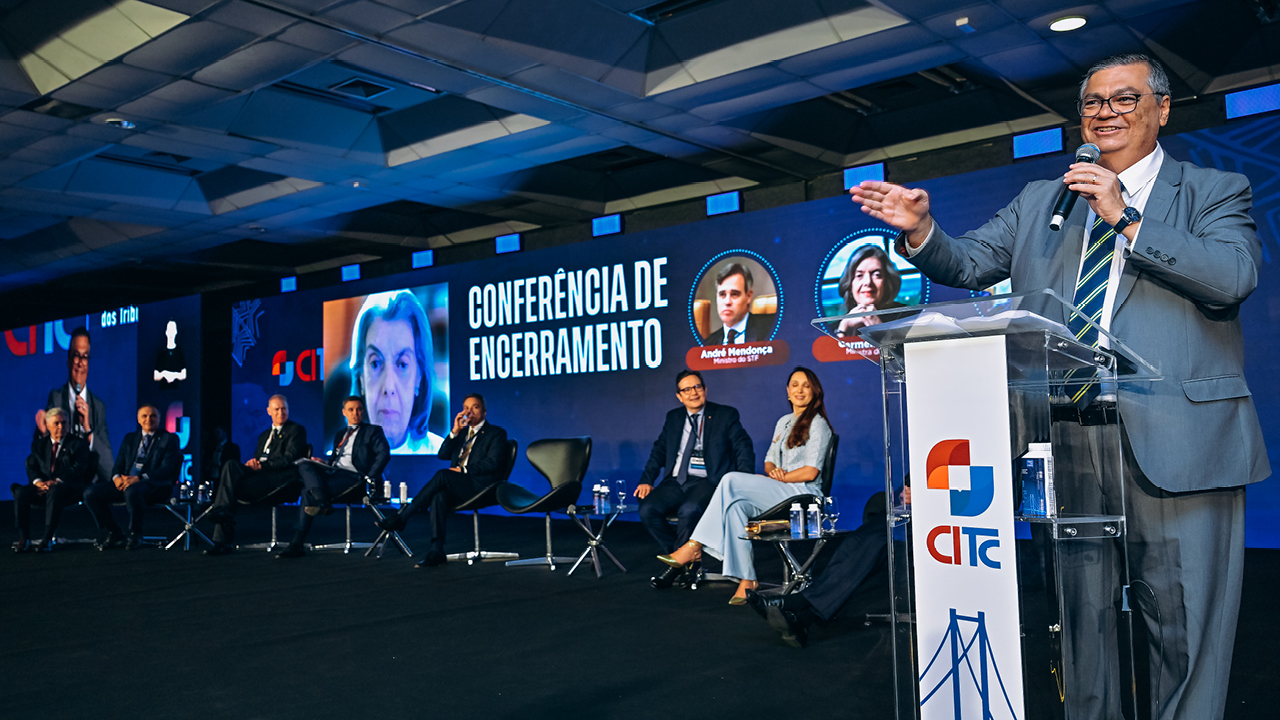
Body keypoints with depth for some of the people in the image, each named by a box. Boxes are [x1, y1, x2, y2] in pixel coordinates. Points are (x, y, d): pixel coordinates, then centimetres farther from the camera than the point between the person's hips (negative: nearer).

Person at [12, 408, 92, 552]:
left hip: (69, 489, -4)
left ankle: (47, 539, -39)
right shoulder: (39, 444, 20)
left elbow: (78, 469, -6)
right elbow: (31, 467, 8)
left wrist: (56, 482, -21)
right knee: (20, 492, -26)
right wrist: (38, 482, -15)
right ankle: (23, 539, -26)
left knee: (54, 491, -39)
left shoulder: (78, 443, 8)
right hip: (43, 487, 4)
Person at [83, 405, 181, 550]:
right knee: (90, 493, -15)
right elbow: (118, 465, 18)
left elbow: (166, 470, -9)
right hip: (126, 482, 6)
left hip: (154, 485, -6)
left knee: (131, 491, -39)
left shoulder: (169, 439, 3)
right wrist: (116, 477, -8)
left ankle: (135, 535, -18)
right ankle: (115, 535, -3)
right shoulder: (130, 438, 21)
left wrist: (139, 478, -22)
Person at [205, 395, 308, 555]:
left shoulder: (296, 430, 7)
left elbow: (289, 459, -6)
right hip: (259, 474, 7)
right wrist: (252, 463, -2)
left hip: (278, 479, -7)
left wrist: (262, 465, -15)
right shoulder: (264, 435, 30)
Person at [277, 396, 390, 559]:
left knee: (308, 492, -25)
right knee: (304, 465, -22)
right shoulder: (340, 434, 30)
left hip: (353, 476, -7)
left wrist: (370, 478, -15)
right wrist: (324, 462, 6)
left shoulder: (373, 431, 10)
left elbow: (384, 454, -5)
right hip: (333, 471, 7)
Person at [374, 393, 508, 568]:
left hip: (480, 485, -5)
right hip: (457, 486, 5)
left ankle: (401, 517, -23)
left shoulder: (496, 433, 6)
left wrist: (462, 470, -11)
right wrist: (455, 431, 1)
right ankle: (436, 551, -36)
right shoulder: (462, 432, 26)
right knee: (439, 496, -30)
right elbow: (443, 455, 12)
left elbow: (492, 463, -8)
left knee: (442, 475, -29)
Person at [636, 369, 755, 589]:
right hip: (676, 481, 5)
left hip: (708, 481, -5)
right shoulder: (673, 418, 18)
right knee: (647, 509, -22)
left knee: (688, 511, -35)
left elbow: (744, 449, 0)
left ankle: (678, 564, -12)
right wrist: (647, 480, 3)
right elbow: (659, 450, 18)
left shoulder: (726, 415, 6)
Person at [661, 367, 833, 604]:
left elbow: (810, 472, -11)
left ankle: (693, 547, -23)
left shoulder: (817, 424, -2)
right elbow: (769, 460, 20)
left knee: (732, 480, -25)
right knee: (736, 505, -28)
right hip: (777, 495, 7)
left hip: (803, 496, -7)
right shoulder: (783, 422, 22)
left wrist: (780, 477, -9)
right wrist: (772, 471, -3)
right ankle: (746, 579, -28)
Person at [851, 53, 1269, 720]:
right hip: (1067, 438, 3)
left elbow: (1235, 276, -10)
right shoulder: (1039, 201, 16)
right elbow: (967, 263, 8)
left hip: (1174, 440, -3)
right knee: (1081, 616, 14)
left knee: (1185, 626, 3)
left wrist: (1124, 218, -13)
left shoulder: (1215, 191, 7)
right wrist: (920, 231, -12)